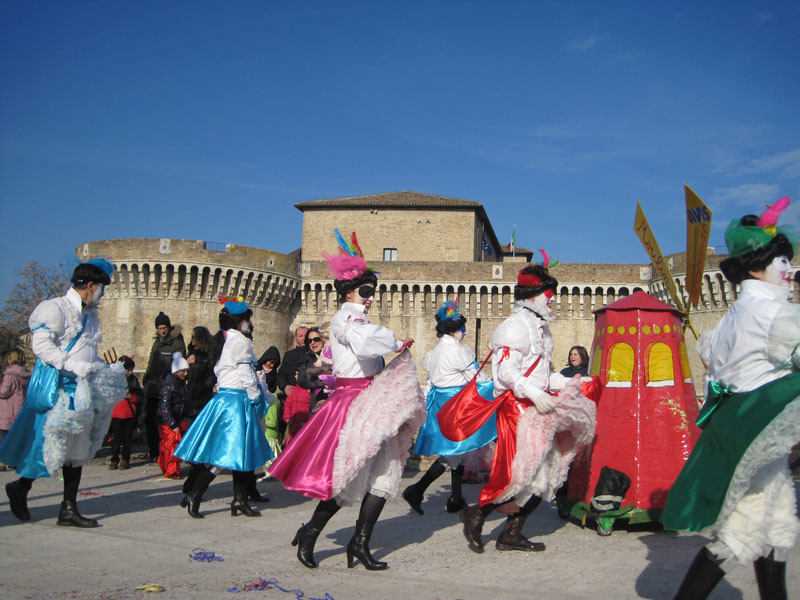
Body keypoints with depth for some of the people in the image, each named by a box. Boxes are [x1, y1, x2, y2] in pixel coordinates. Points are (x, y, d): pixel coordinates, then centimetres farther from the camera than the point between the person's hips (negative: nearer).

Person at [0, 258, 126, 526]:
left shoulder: (91, 315, 18)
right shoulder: (56, 308, -6)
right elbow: (41, 344, -16)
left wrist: (107, 371, 6)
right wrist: (74, 366, -24)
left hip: (83, 390, 8)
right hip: (57, 388, -8)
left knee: (77, 449, 7)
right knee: (50, 444, -4)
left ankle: (69, 509, 12)